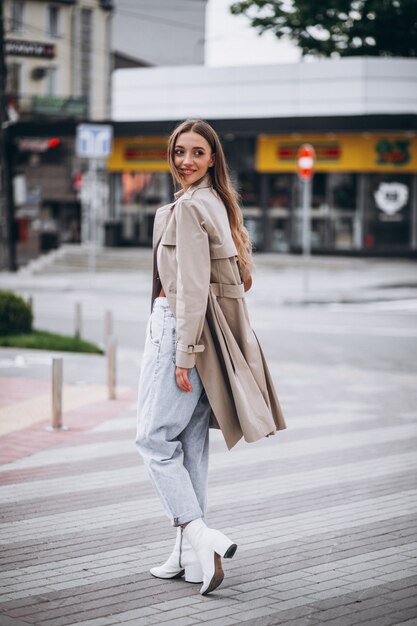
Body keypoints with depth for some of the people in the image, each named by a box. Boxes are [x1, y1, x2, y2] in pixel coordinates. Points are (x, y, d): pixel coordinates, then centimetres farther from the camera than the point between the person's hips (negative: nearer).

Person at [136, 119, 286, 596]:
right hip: (213, 332, 9)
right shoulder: (219, 202, 15)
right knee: (192, 441, 10)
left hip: (182, 326, -9)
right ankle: (190, 554, 14)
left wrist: (184, 354, -19)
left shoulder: (188, 207, -14)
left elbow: (193, 286, -19)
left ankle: (200, 536, -12)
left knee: (154, 438, -4)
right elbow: (242, 273, 22)